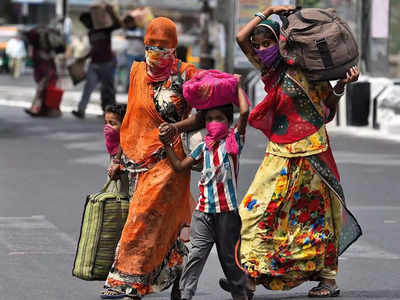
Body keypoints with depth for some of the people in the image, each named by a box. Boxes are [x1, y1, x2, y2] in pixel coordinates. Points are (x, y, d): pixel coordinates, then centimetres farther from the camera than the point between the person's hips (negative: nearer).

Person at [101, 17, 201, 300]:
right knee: (164, 222, 9)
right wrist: (120, 159, 18)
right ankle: (179, 277, 21)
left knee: (145, 216, -14)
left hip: (169, 158, -5)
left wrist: (179, 126, -24)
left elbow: (204, 114, -6)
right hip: (138, 158, 5)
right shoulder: (138, 72, 12)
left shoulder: (184, 74, -3)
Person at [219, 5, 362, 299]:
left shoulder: (304, 68, -5)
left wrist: (342, 84, -15)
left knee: (315, 213, 1)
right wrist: (268, 12, 5)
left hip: (309, 150, -5)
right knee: (260, 209, -5)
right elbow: (241, 37, 6)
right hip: (280, 151, 5)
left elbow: (328, 105, 0)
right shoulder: (270, 69, 10)